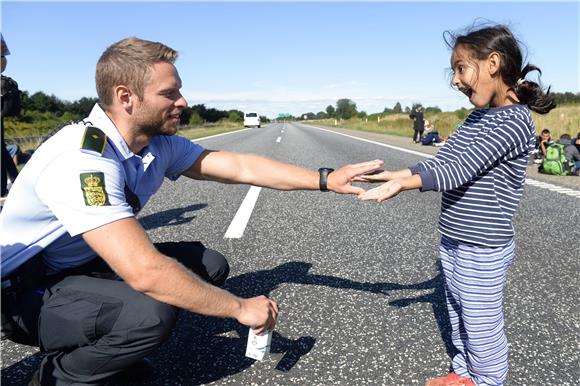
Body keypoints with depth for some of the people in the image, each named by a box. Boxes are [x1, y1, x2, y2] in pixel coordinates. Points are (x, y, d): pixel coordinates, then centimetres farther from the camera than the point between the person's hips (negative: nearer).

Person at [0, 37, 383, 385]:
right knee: (151, 312, -34)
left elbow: (240, 166, -8)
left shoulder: (159, 143, -7)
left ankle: (103, 346, 10)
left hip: (89, 267, 8)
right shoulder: (81, 160, -33)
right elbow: (145, 272, -40)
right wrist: (239, 307, -29)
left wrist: (326, 179, -13)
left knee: (209, 264, -3)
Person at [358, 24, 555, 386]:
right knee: (459, 317, 22)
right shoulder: (479, 116, 7)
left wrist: (403, 184, -37)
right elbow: (443, 161, 5)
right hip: (453, 242, 8)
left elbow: (458, 170, -29)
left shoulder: (515, 121, -19)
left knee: (482, 326, 9)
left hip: (482, 250, -8)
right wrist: (397, 174, -5)